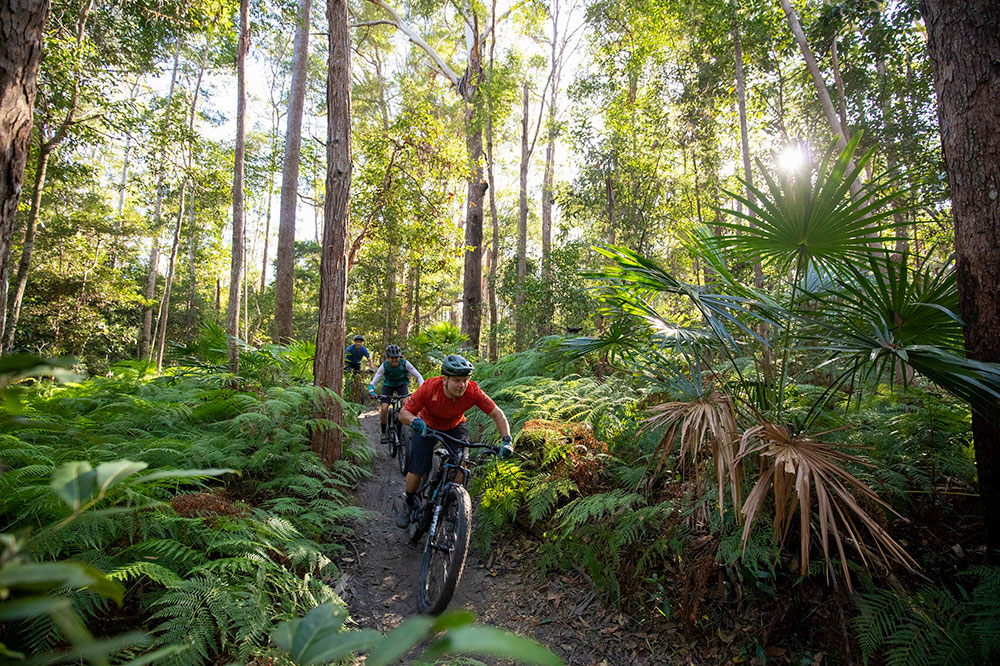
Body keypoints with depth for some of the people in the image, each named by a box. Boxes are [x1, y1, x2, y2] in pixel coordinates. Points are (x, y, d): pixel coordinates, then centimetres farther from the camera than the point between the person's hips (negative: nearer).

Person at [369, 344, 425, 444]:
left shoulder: (405, 363, -27)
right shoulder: (384, 366, -27)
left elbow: (418, 376, -24)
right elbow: (373, 382, -25)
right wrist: (371, 392, -45)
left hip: (402, 384, 0)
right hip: (388, 385, 0)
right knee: (384, 409, -16)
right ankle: (384, 433, 7)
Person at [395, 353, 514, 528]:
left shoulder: (472, 391, -31)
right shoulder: (429, 387, -35)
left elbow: (498, 414, -23)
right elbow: (403, 413, -28)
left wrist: (506, 440, -36)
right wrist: (415, 421, -51)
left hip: (455, 427, 1)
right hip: (428, 425, -1)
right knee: (417, 471, -7)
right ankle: (409, 503, 23)